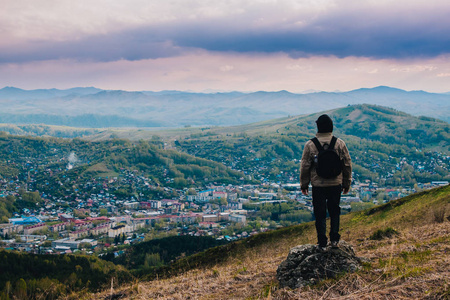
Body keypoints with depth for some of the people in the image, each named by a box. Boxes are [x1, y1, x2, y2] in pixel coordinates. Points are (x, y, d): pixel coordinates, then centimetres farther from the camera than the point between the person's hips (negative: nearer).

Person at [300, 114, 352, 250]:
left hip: (318, 185, -2)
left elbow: (305, 166, -5)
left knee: (320, 214, 7)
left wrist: (304, 185, 6)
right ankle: (334, 239, 19)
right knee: (334, 212, 18)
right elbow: (347, 164, 3)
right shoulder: (340, 143, -3)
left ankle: (322, 243, 10)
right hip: (336, 184, 2)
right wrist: (347, 183, 14)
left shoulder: (310, 144, -9)